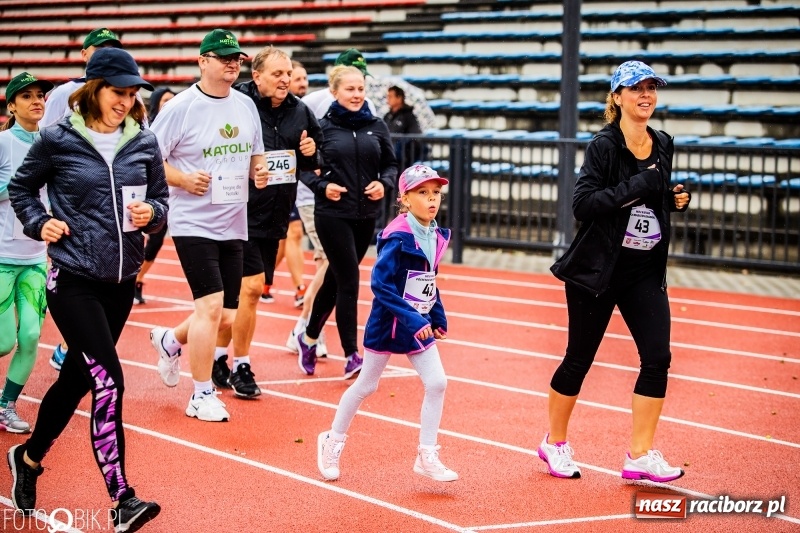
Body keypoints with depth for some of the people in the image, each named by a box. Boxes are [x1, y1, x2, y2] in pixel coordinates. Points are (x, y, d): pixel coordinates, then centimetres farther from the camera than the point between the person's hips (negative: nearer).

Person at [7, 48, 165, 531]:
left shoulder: (144, 143, 3)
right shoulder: (59, 140, -5)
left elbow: (160, 198, 12)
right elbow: (21, 187, 9)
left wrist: (151, 214, -9)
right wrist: (39, 223, -7)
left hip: (121, 282, 5)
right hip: (73, 280, -5)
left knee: (76, 379, 16)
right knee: (108, 382, -14)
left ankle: (29, 458, 39)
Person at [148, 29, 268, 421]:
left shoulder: (246, 106, 8)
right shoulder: (180, 107, -10)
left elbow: (255, 156, 20)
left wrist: (259, 172, -1)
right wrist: (183, 179, -23)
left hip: (234, 225, 6)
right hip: (193, 223, -6)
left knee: (226, 317, 9)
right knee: (210, 306, -14)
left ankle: (170, 341, 38)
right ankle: (202, 396, 1)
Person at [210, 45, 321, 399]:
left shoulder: (299, 112, 7)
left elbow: (312, 160, 19)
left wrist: (312, 153, -1)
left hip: (275, 218, 7)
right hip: (242, 214, -7)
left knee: (255, 290, 12)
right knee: (251, 287, -11)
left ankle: (219, 358, 26)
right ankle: (240, 368, 2)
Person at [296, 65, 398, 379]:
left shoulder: (377, 127, 6)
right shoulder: (322, 127, -3)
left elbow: (390, 165, 12)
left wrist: (384, 184, -8)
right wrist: (322, 186, -15)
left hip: (366, 216, 4)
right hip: (333, 214, -4)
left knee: (336, 279, 15)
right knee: (348, 281, -9)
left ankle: (309, 337, 34)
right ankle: (351, 356, -4)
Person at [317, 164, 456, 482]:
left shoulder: (436, 236, 3)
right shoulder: (398, 237, -21)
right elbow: (380, 283, -26)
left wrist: (438, 318, 10)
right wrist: (410, 318, -29)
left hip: (418, 324, 6)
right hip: (387, 323, -6)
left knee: (437, 383, -3)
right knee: (365, 385, 7)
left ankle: (427, 457, 6)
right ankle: (333, 442, 28)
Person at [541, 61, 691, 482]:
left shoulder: (662, 145, 7)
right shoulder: (604, 145, -12)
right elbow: (583, 204, -21)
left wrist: (674, 200, 2)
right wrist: (636, 188, -26)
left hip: (646, 270, 5)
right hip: (597, 269, -5)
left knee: (657, 356, -7)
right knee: (579, 358, 6)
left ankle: (640, 455, 0)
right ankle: (555, 443, 25)